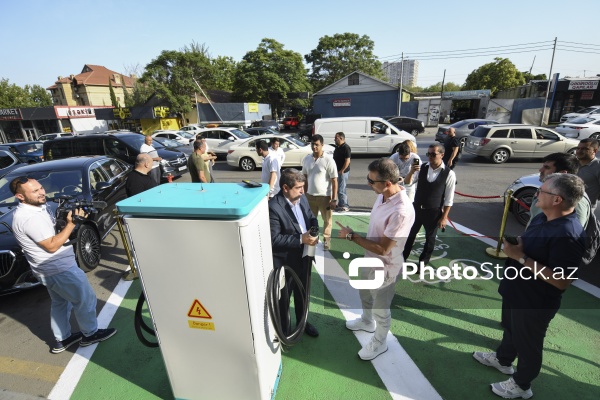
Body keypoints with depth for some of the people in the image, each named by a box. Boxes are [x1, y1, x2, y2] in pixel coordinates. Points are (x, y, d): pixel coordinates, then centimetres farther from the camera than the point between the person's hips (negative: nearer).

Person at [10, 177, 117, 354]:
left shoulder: (37, 208, 4)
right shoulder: (30, 218, -26)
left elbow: (54, 230, 11)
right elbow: (52, 246, -25)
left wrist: (71, 217, -6)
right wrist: (71, 223, -25)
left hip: (51, 268, 10)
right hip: (60, 269, -10)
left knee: (60, 303, 23)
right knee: (86, 299, 6)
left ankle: (62, 339, 38)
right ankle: (90, 334, 23)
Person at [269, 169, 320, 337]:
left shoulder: (302, 198, -1)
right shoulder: (273, 207, -25)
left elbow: (312, 218, 10)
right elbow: (274, 239, -26)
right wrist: (301, 239, -28)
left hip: (304, 257, 7)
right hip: (285, 262, -7)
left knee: (303, 294, 26)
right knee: (284, 298, 17)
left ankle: (303, 322, 51)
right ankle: (284, 330, 41)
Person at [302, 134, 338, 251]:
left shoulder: (328, 160, -14)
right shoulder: (306, 159, 0)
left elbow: (334, 181, -13)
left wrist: (334, 199, -15)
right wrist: (304, 194, 9)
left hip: (325, 196, -3)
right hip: (310, 195, 4)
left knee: (327, 220, 14)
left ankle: (326, 239, 35)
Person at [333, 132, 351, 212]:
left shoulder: (346, 148, -16)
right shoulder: (338, 147, 12)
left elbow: (347, 161, -20)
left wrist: (341, 171, -19)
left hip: (343, 172, -9)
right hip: (338, 171, 9)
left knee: (341, 189, -5)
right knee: (339, 189, 16)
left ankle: (344, 206, 6)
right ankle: (341, 204, 27)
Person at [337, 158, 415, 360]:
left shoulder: (401, 211, -36)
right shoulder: (383, 195, -8)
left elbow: (382, 248, -29)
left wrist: (352, 236, -23)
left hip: (384, 266, -8)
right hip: (369, 258, 9)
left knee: (381, 308, 17)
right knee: (364, 293, 31)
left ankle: (379, 343, 44)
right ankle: (367, 322, 60)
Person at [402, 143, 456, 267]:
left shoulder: (449, 174, -12)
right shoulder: (422, 168, -5)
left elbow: (449, 199, -9)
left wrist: (444, 217, -9)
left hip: (433, 212, -2)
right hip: (416, 208, 2)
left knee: (430, 238, 15)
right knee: (410, 234, 16)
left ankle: (422, 262, 37)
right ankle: (402, 257, 37)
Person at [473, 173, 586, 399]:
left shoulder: (568, 235, -30)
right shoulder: (542, 218, 0)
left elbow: (562, 281, -31)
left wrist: (521, 257, -32)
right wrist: (514, 246, -5)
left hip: (535, 303, -9)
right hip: (517, 292, 9)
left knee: (527, 344, 15)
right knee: (510, 329, 29)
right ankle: (502, 359, 54)